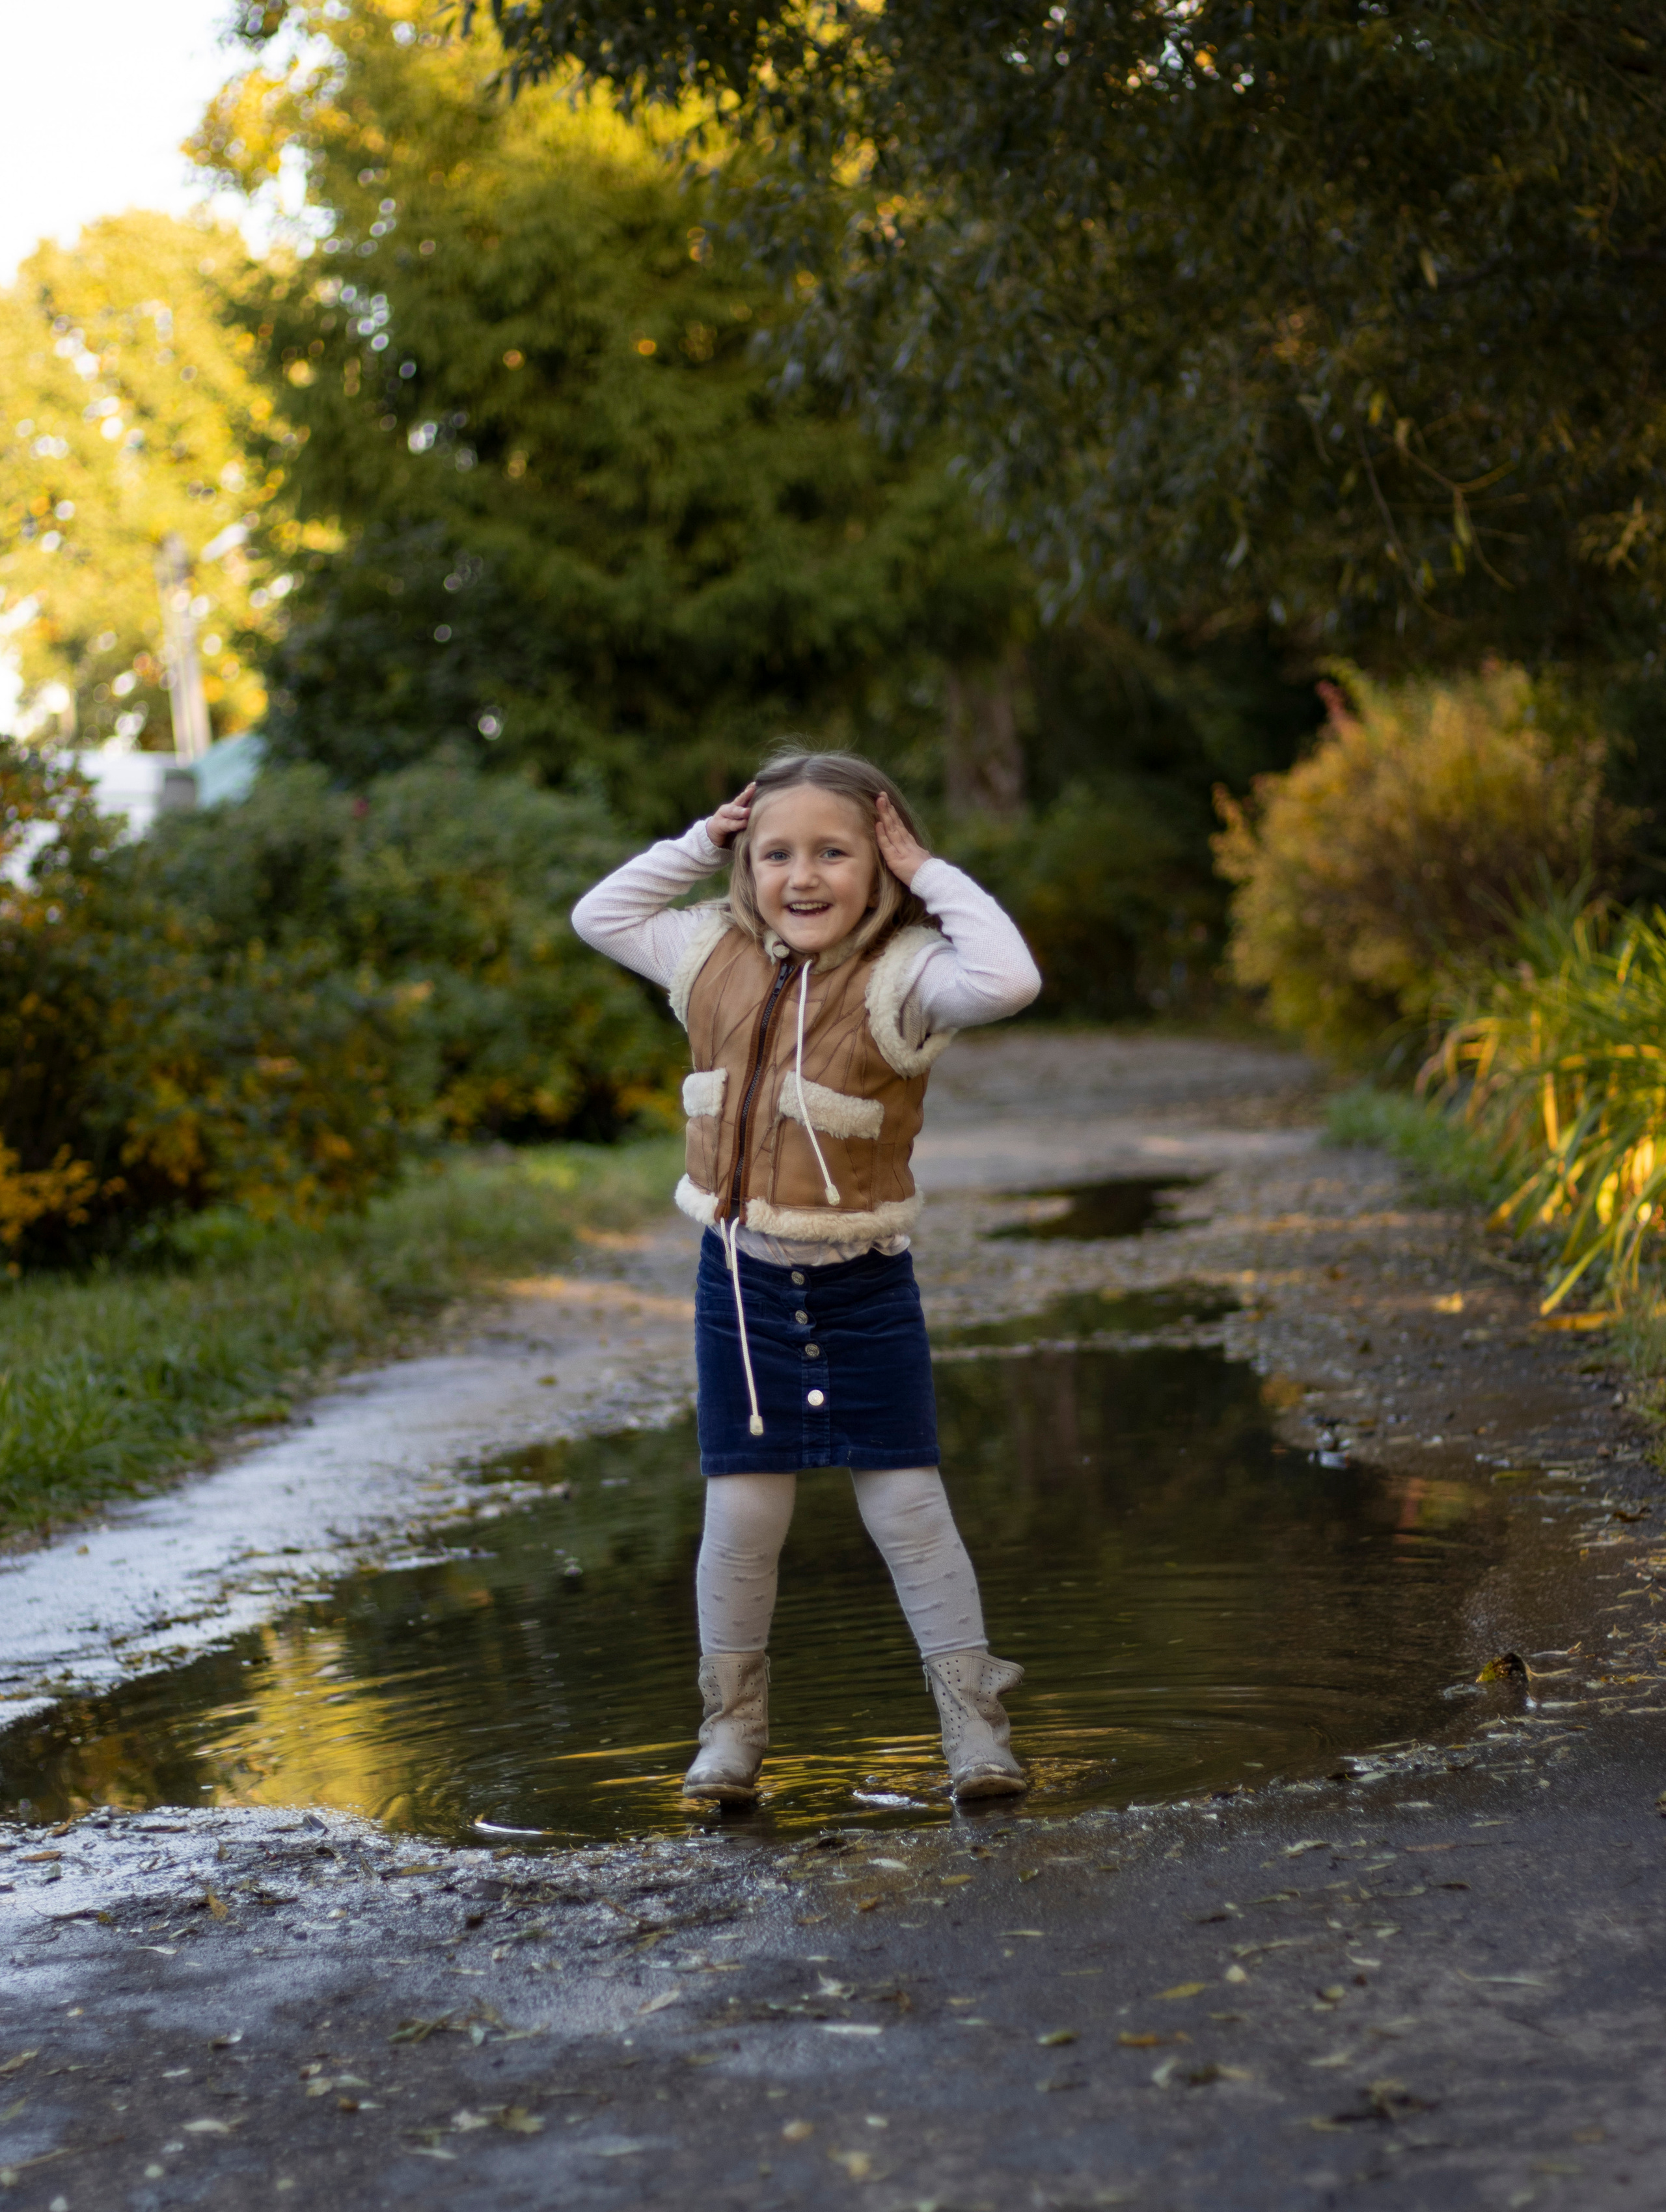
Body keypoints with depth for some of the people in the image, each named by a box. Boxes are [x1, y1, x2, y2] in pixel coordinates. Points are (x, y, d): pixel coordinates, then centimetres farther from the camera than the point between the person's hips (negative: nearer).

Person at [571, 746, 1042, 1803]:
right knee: (742, 1508, 6)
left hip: (863, 1286, -3)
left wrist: (931, 876, -19)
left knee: (907, 1503, 2)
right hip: (742, 1279, 4)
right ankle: (734, 1725, 18)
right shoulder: (717, 956, 4)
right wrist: (699, 843, 5)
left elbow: (1008, 978, -32)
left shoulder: (900, 977, -13)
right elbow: (600, 916, 17)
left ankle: (974, 1720, 10)